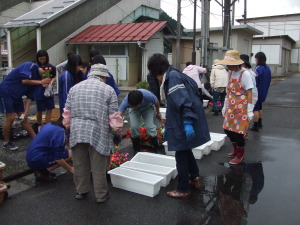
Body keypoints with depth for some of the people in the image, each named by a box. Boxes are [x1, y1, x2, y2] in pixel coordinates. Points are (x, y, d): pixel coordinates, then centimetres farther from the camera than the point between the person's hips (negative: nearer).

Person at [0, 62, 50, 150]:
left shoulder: (36, 74, 7)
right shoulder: (30, 66, -17)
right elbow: (24, 80, -29)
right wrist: (41, 82, -24)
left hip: (16, 95, 8)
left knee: (23, 117, 8)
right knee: (11, 117, -8)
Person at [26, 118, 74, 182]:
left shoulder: (50, 125, 10)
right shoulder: (59, 132, -17)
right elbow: (58, 158, -16)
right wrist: (70, 169, -3)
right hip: (37, 160, -9)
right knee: (70, 153, -8)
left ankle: (40, 170, 8)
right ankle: (42, 172, -7)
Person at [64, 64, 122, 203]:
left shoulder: (74, 88, 14)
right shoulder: (108, 90, 2)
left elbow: (67, 112, 12)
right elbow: (114, 116, -3)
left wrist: (69, 129, 22)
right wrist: (118, 132, 8)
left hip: (76, 132, 4)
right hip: (98, 133, -3)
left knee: (80, 165, 16)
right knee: (99, 167, 8)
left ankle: (81, 191, 31)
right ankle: (101, 195, 21)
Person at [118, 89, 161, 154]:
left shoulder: (148, 96, -40)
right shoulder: (126, 101, -39)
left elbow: (157, 102, -18)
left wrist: (158, 113, 0)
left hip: (147, 107, -1)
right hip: (134, 111, 1)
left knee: (150, 127, -17)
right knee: (134, 127, -19)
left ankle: (157, 149, 5)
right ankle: (136, 150, 4)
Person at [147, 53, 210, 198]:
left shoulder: (173, 76, -14)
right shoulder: (173, 76, 17)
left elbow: (184, 101, -25)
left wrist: (187, 123, -30)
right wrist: (168, 127, 28)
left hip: (186, 126, -10)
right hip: (182, 124, 10)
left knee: (181, 156, 3)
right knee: (186, 152, 24)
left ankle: (183, 189, 17)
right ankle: (195, 179, 40)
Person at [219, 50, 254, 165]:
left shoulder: (245, 74, -14)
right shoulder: (230, 72, 7)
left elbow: (249, 93, -13)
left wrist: (250, 110, -14)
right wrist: (225, 106, 15)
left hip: (241, 108, -7)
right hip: (231, 108, 7)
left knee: (238, 132, -1)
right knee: (227, 129, 12)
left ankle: (240, 156, 19)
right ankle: (236, 150, 35)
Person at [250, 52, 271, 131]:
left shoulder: (258, 69, -20)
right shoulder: (267, 68, 8)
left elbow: (255, 82, -20)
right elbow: (268, 81, 14)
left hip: (257, 92, -9)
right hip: (263, 92, 9)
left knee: (255, 109, -2)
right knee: (259, 108, 22)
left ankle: (255, 126, 1)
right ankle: (260, 123, 33)